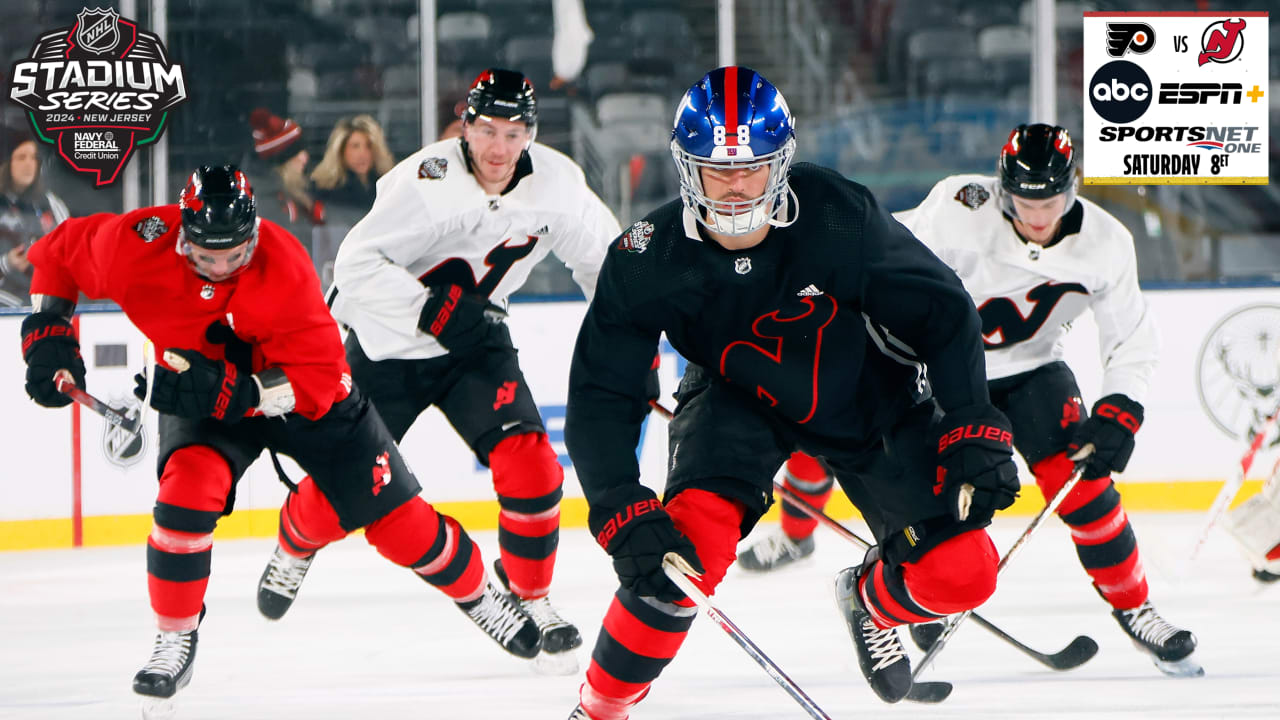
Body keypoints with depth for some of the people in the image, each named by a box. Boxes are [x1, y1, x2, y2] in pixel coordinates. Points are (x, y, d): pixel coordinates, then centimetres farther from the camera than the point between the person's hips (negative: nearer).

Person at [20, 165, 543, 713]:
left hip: (303, 391, -1)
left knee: (385, 503, -1)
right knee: (188, 488, -25)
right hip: (201, 390, 1)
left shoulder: (284, 270, -34)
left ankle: (478, 594, 24)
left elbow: (317, 377, -32)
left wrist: (230, 391, -44)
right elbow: (57, 253, -7)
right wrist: (47, 333, -15)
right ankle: (175, 642, -8)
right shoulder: (135, 246, -27)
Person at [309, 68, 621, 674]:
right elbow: (356, 263, -30)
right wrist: (433, 311, -37)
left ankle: (530, 595, 5)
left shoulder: (554, 181, -13)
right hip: (387, 343, -3)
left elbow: (602, 255, 3)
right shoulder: (428, 181, -28)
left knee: (530, 465, -16)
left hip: (474, 342, 3)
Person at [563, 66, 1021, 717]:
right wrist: (623, 516, -34)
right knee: (694, 539, -28)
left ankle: (871, 602, 27)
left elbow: (942, 310, -18)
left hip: (868, 398, 1)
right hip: (736, 396, -1)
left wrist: (974, 433, -23)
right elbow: (600, 399, -21)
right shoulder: (648, 261, -26)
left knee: (960, 573, -10)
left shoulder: (837, 217, -30)